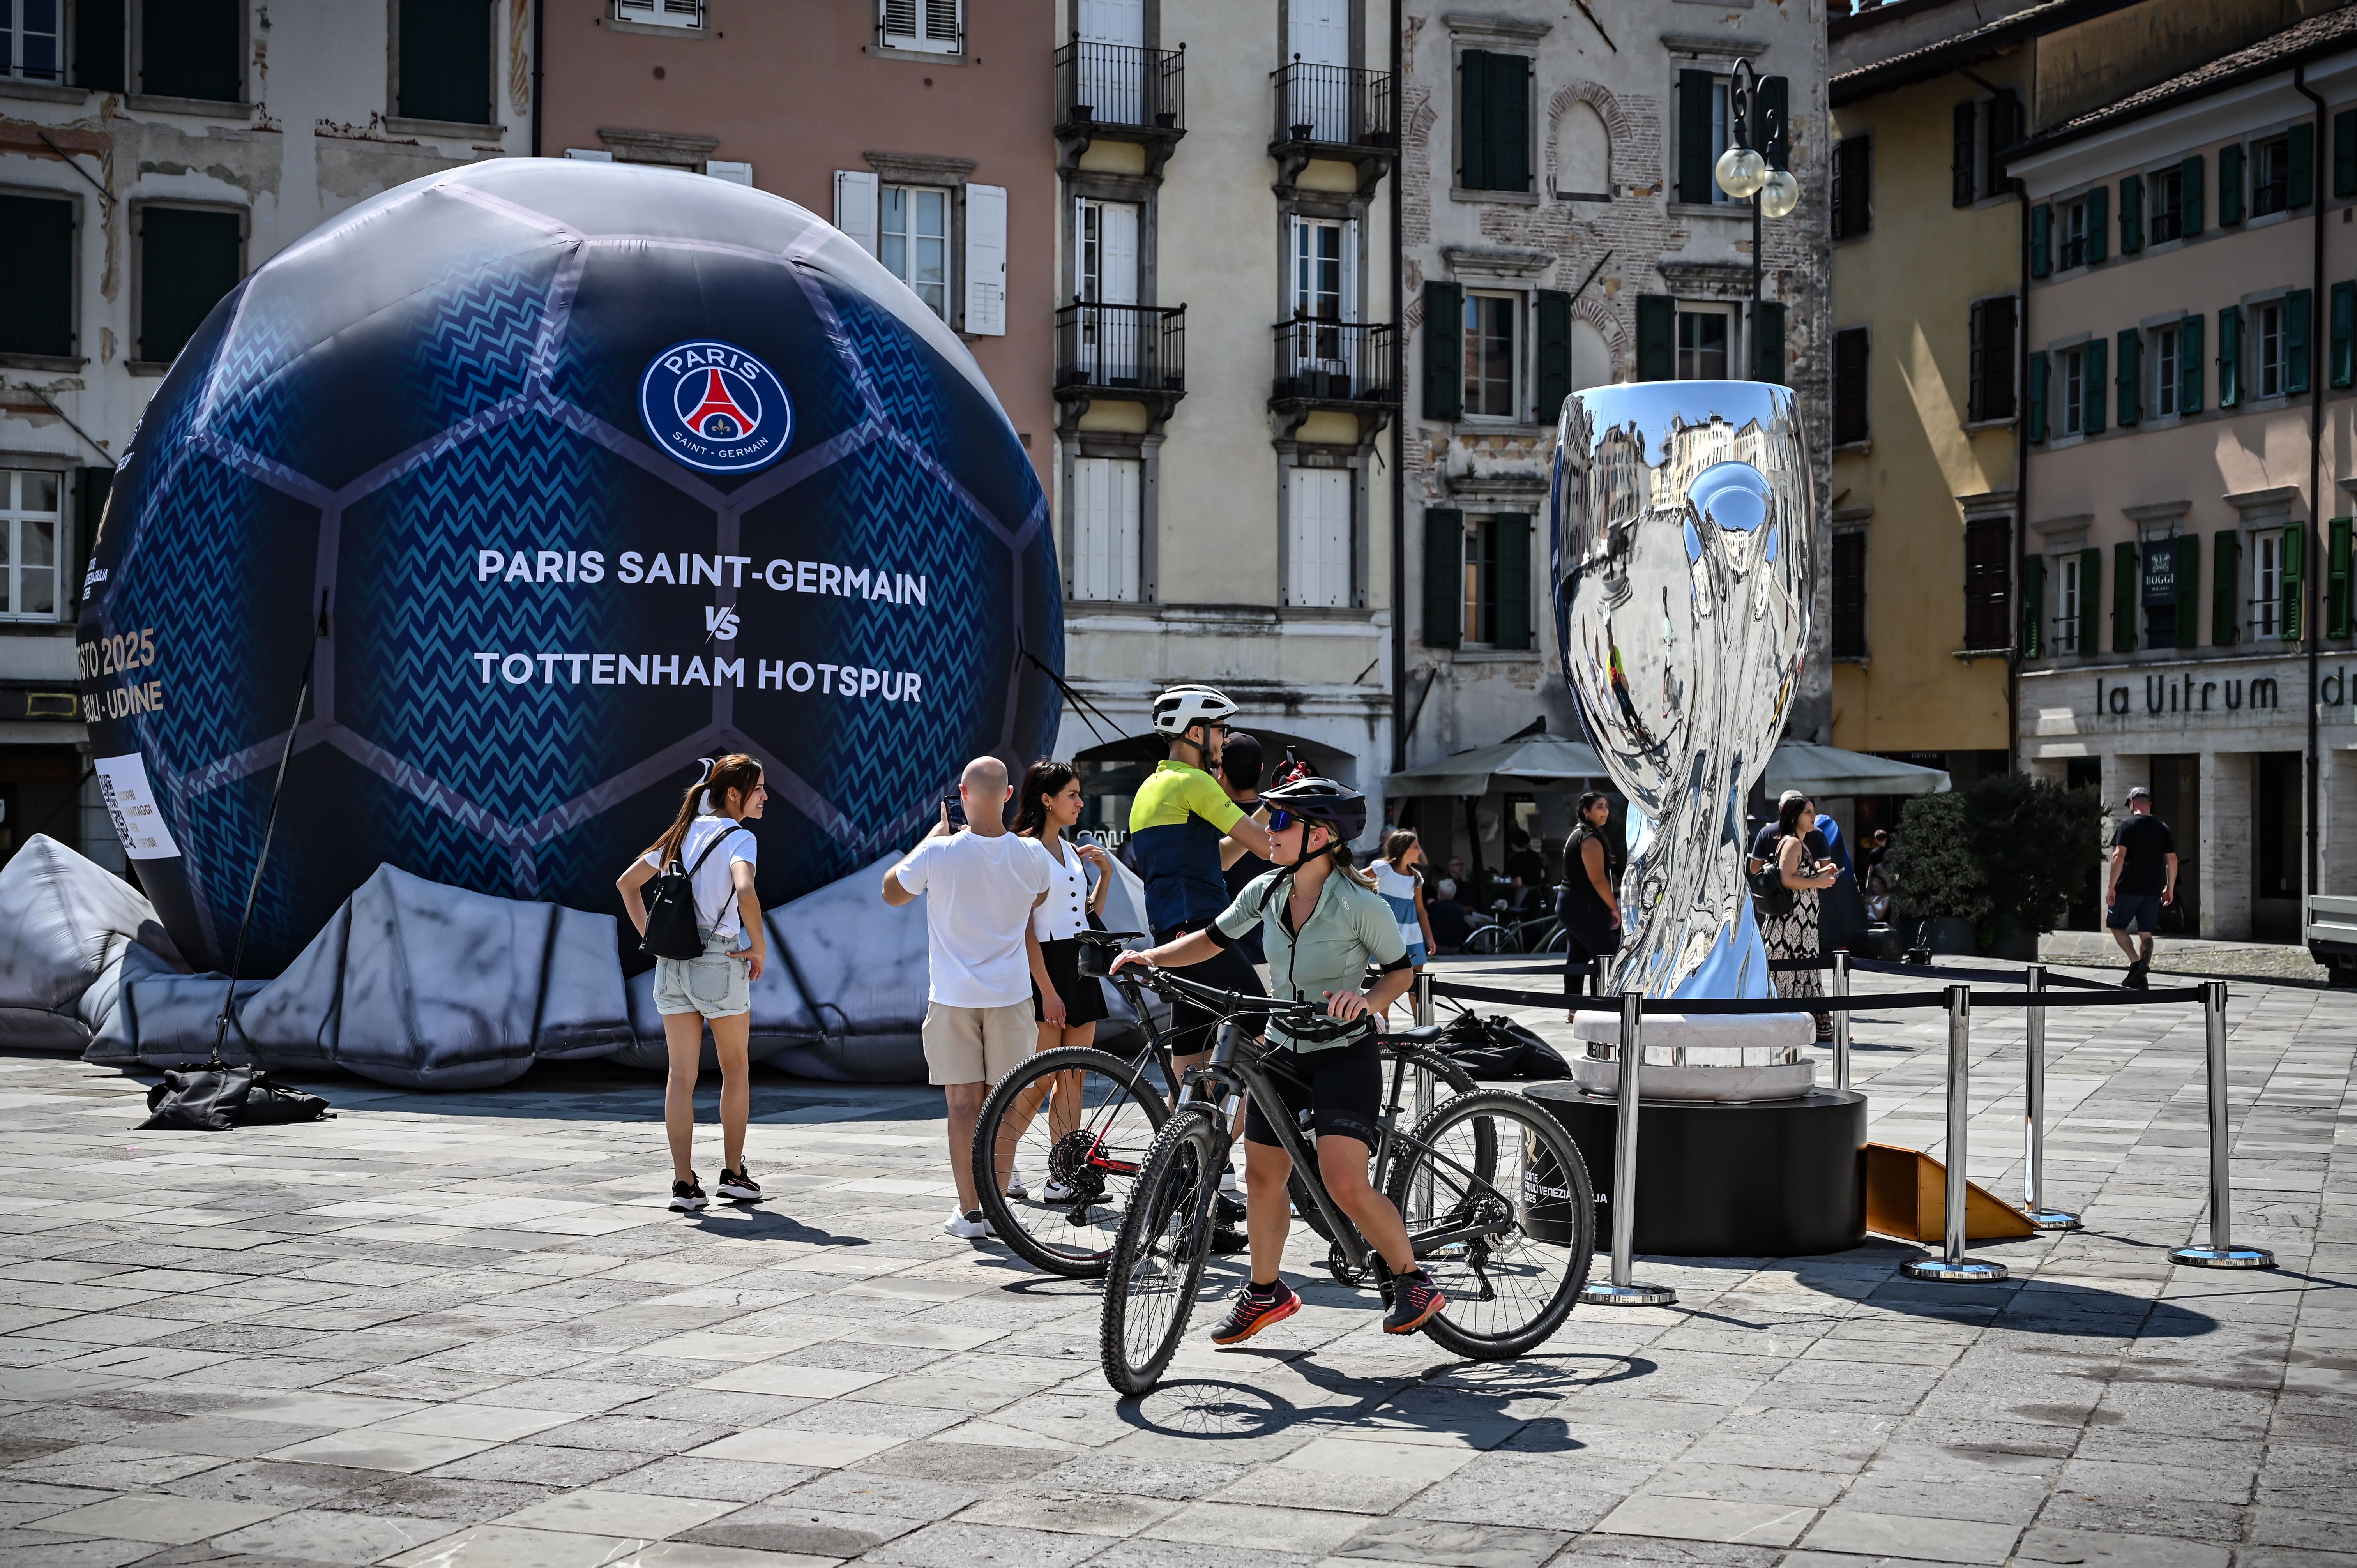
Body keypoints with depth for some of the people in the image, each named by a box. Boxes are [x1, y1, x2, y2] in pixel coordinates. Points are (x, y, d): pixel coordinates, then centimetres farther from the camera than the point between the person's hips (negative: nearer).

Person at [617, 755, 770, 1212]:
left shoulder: (685, 833, 11)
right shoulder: (739, 837, -10)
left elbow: (628, 883, 16)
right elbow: (745, 892, -29)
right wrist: (760, 948, -16)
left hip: (671, 964, 5)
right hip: (720, 962, -5)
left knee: (682, 1075, 5)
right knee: (736, 1071, 13)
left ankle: (683, 1182, 1)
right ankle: (733, 1174, 18)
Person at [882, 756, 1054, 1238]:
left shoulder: (940, 852, -14)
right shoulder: (1031, 855, -5)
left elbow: (892, 892, 7)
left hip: (953, 998, -2)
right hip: (1010, 995, 2)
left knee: (963, 1103, 2)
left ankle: (970, 1212, 2)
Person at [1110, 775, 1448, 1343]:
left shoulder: (1360, 904, -17)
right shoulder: (1266, 891, -2)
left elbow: (1401, 970, -7)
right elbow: (1211, 940, 8)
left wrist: (1367, 1002, -26)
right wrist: (1150, 957, -5)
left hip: (1345, 1055, -6)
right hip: (1282, 1051, 6)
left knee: (1345, 1185, -17)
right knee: (1262, 1175, 10)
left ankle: (1414, 1281, 2)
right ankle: (1265, 1293, 29)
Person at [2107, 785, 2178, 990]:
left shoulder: (2127, 826, -6)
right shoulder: (2163, 828, 9)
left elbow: (2119, 856, -15)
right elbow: (2172, 860, 9)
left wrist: (2112, 887, -12)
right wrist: (2170, 888, 16)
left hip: (2129, 888, -5)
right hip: (2153, 889, 5)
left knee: (2117, 926, 7)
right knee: (2146, 933, 9)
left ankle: (2136, 963, -11)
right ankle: (2143, 979, 7)